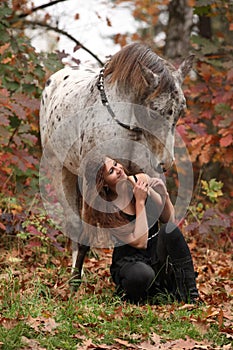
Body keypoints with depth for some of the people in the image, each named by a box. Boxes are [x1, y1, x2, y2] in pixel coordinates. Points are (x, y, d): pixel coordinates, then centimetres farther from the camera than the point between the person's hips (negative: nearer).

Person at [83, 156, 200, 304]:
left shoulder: (141, 180, -5)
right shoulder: (107, 210, -17)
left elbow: (169, 221, 1)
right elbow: (140, 242, -23)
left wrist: (164, 195, -18)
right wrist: (140, 201, -22)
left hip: (158, 252, 5)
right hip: (130, 259, -5)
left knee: (170, 230, -29)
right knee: (141, 275, -41)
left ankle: (191, 294, -24)